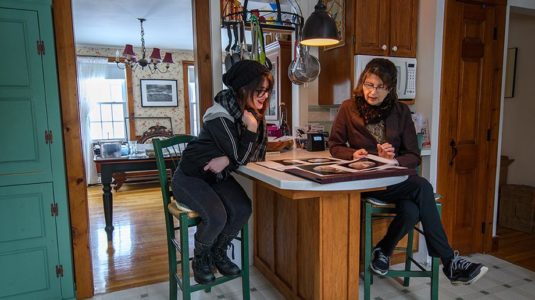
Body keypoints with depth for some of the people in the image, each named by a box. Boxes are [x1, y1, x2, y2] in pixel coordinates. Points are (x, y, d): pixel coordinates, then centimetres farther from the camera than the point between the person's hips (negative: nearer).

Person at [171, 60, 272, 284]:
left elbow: (258, 155, -5)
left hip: (218, 176, 6)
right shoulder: (220, 116, -24)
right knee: (217, 216, -28)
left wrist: (227, 160, -19)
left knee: (243, 209, -18)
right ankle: (201, 258, 5)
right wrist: (251, 128, -30)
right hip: (190, 177, -6)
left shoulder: (255, 114, -2)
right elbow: (240, 157, -22)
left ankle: (218, 253, 10)